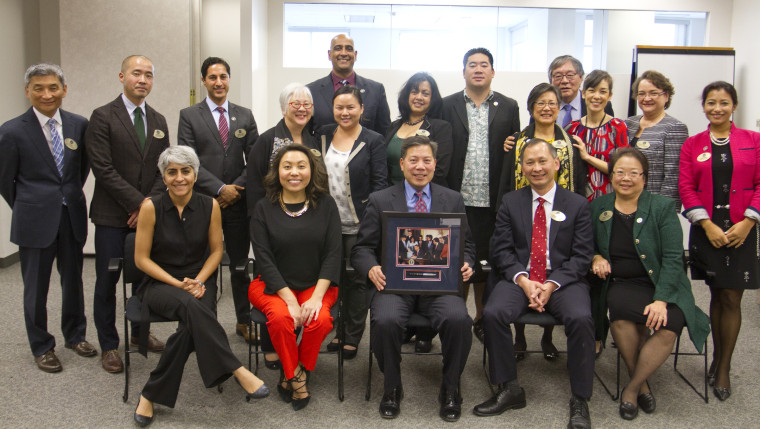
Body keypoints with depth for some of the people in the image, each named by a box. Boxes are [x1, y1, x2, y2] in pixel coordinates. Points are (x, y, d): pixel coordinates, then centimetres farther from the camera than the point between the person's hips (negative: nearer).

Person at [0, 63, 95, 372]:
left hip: (73, 216, 3)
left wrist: (71, 197, 13)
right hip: (35, 221, -3)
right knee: (36, 287, 8)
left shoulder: (79, 125, 1)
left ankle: (75, 335, 34)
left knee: (73, 281, 15)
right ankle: (41, 347, 24)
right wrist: (27, 209, 6)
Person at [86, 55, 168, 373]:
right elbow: (103, 168, -13)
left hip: (148, 213, 5)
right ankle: (108, 346, 16)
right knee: (107, 282, 3)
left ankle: (140, 333, 29)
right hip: (112, 216, -4)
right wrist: (137, 202, -15)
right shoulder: (103, 117, -5)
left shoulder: (158, 121, 12)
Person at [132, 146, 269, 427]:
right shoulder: (151, 208, -7)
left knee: (191, 326, -31)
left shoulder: (210, 206, -1)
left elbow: (216, 251, 7)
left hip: (199, 282, 2)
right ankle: (237, 371, -35)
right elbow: (141, 259, -4)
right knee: (189, 305, -36)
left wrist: (198, 281, -10)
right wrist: (178, 284, -14)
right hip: (160, 284, -2)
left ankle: (152, 395, -16)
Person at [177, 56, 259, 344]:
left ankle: (244, 321, 22)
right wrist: (219, 189, -13)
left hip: (238, 202, 2)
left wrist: (237, 188, -7)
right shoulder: (189, 116, 2)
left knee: (241, 264, 10)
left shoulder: (244, 116, 10)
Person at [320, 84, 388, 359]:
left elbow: (380, 183, -7)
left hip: (358, 225, -4)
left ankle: (353, 338, 17)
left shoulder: (373, 141, -5)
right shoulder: (324, 135, 8)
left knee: (356, 279, 5)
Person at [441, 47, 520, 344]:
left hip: (491, 201, 1)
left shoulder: (508, 107, 8)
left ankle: (481, 319, 21)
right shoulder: (448, 105, 6)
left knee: (486, 262, 8)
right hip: (456, 199, 0)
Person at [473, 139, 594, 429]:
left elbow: (582, 255, 1)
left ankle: (580, 400, -13)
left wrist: (552, 284, -13)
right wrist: (523, 281, -13)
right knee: (492, 313, -27)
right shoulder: (510, 202, 11)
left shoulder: (577, 204, 8)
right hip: (518, 278, 1)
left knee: (581, 318, -31)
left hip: (563, 280, -1)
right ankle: (509, 389, -8)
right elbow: (501, 250, 4)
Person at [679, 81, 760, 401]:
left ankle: (723, 368, 11)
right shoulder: (692, 145, 6)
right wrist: (708, 225, -10)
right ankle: (718, 358, 24)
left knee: (731, 299, 0)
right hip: (706, 231, 1)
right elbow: (686, 188, 0)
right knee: (717, 295, 9)